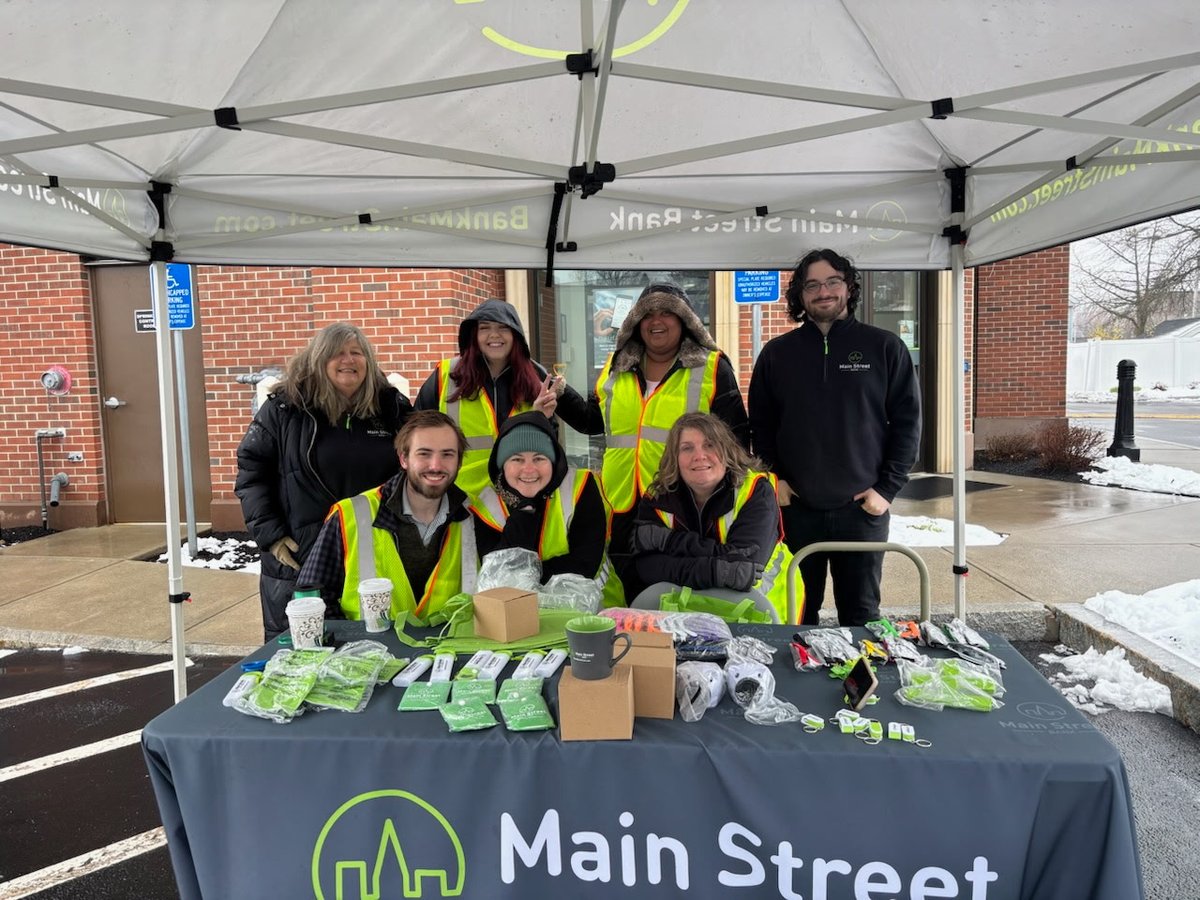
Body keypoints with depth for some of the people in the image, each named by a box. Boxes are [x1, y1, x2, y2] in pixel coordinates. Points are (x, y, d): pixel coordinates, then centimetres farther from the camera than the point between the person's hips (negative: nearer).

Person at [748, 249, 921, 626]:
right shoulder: (777, 353, 7)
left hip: (862, 509, -1)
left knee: (861, 614, 11)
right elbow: (760, 423, 10)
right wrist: (772, 478, -1)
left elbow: (907, 421, 1)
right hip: (795, 508, 1)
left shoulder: (885, 348, 2)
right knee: (798, 614, 11)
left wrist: (887, 488, -5)